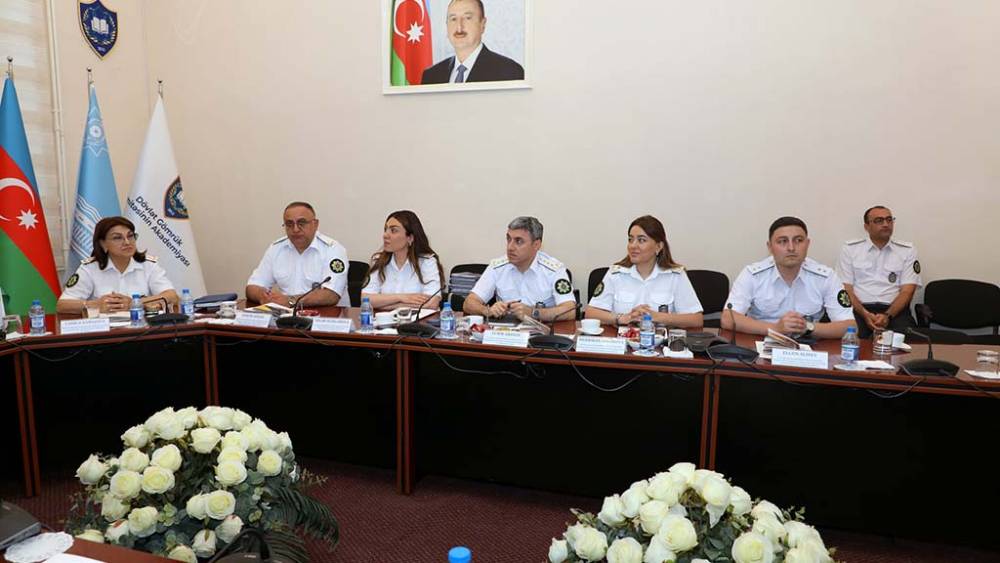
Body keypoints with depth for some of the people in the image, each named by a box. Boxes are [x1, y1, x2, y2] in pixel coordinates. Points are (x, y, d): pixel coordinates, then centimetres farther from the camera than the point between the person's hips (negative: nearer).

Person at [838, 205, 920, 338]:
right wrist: (865, 314, -14)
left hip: (894, 309, 1)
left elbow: (907, 290, 3)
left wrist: (887, 316, -15)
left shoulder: (907, 250, 12)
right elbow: (846, 288, 2)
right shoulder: (850, 249, 9)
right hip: (859, 309, -1)